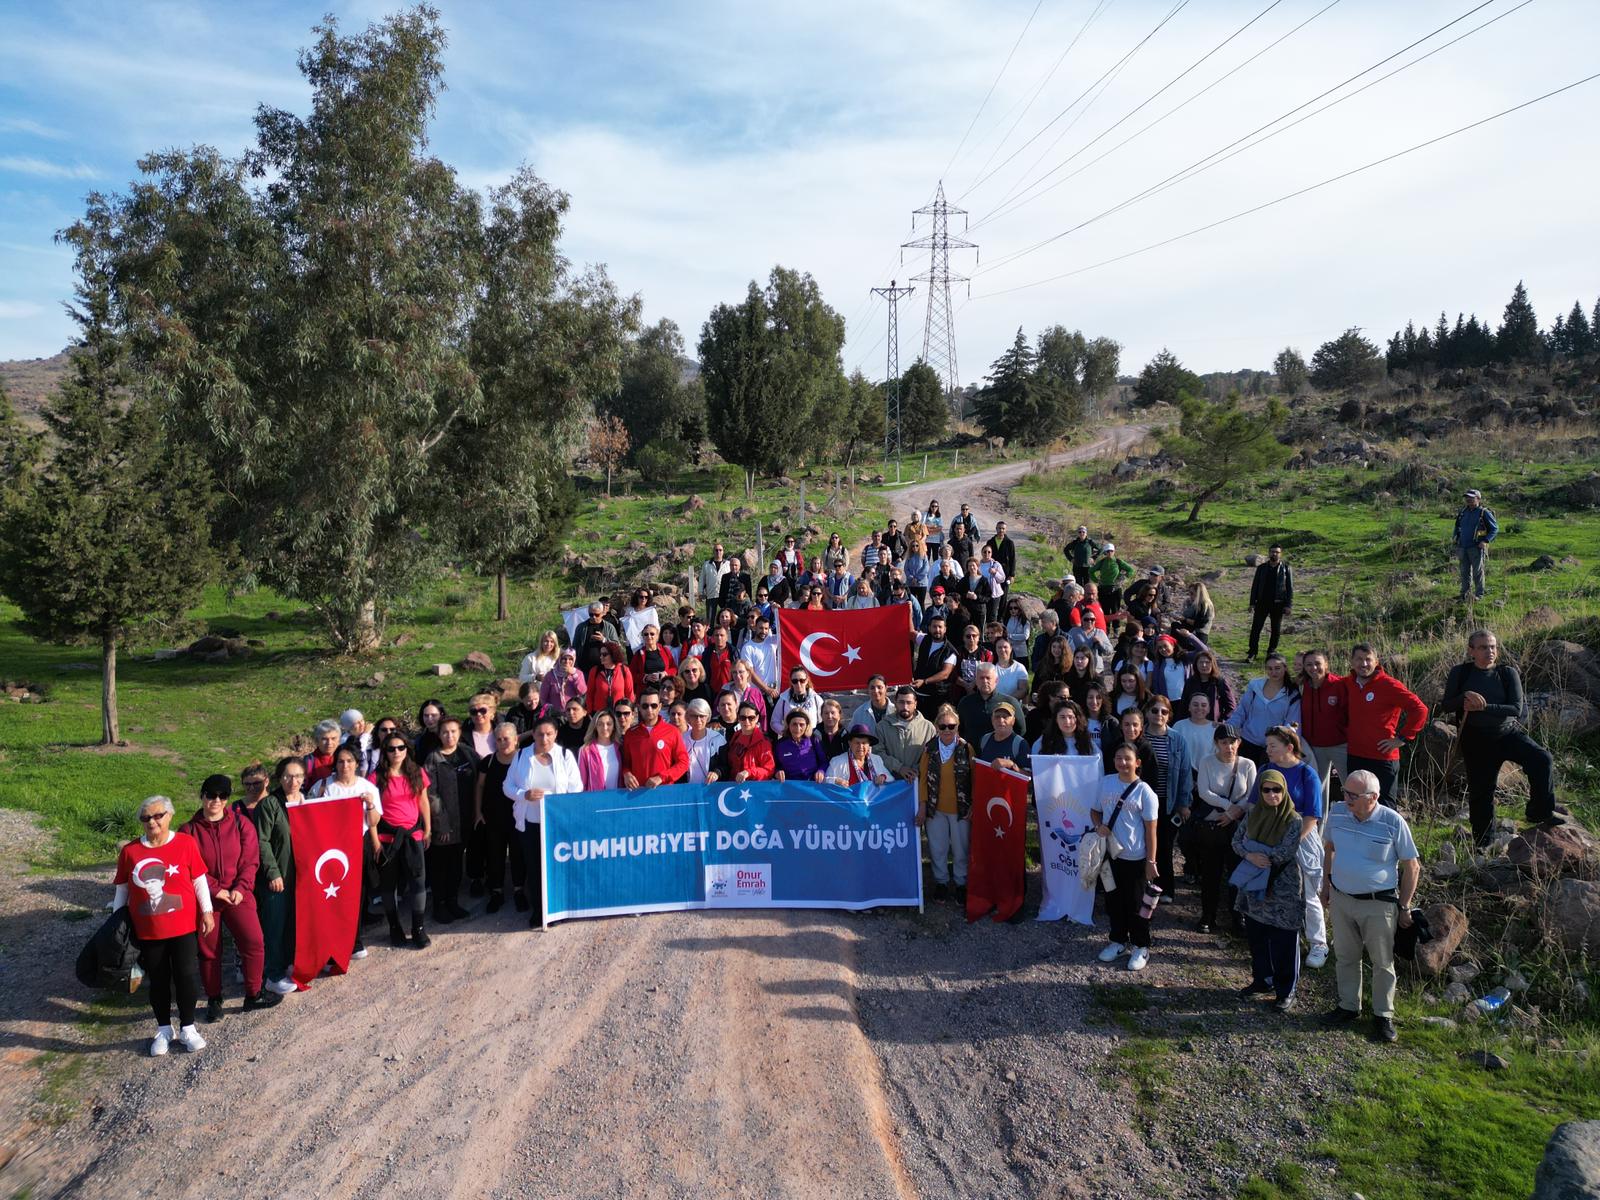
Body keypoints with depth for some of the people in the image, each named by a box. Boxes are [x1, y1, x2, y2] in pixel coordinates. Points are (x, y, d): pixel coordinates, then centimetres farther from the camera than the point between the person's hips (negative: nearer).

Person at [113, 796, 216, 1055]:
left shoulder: (185, 843, -7)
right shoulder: (130, 851, -2)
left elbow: (199, 880, -1)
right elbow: (121, 889, 7)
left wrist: (207, 912, -1)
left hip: (184, 926, -1)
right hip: (148, 931, 2)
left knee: (187, 976, 2)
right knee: (158, 980, 11)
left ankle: (187, 1029, 19)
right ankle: (163, 1030, 27)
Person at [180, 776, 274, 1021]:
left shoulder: (242, 824, 0)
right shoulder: (189, 830, -2)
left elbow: (250, 861, -1)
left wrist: (240, 889, -14)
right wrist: (217, 890, -14)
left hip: (238, 896, 0)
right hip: (205, 898, 0)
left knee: (253, 942, -6)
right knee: (209, 951, 8)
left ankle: (253, 995, 10)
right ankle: (214, 1000, 25)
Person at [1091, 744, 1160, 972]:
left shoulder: (1144, 791, -10)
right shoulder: (1105, 783, 1)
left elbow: (1150, 829, -8)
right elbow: (1095, 810, 13)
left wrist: (1151, 861, -9)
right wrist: (1099, 825, -9)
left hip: (1135, 858, -4)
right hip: (1110, 853, 4)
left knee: (1135, 903, 6)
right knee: (1113, 900, 16)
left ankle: (1140, 947, 23)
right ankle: (1118, 941, 34)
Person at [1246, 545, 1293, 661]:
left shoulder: (1286, 568, 2)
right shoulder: (1261, 568, 7)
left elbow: (1290, 588, 1)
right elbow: (1255, 586, 9)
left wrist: (1288, 605, -6)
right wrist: (1252, 603, 2)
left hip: (1278, 604, -1)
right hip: (1262, 603, 1)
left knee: (1276, 630, 6)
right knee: (1255, 628, -5)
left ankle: (1271, 653, 17)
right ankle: (1252, 654, -2)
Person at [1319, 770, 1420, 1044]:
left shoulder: (1393, 822, -18)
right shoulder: (1337, 813, -7)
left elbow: (1412, 867, -8)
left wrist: (1404, 906, -5)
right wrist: (1326, 884, 13)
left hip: (1378, 903, -4)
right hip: (1341, 898, 4)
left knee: (1382, 961, 10)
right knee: (1345, 957, 16)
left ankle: (1383, 1015, 25)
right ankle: (1348, 1006, 33)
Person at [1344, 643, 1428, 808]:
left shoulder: (1388, 685, -12)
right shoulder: (1349, 683, 6)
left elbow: (1420, 709, -14)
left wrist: (1402, 738, -13)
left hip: (1383, 759, -6)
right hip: (1354, 757, 6)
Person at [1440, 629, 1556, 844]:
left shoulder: (1507, 672, -6)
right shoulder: (1460, 673, -3)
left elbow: (1517, 709, -16)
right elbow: (1445, 706, -7)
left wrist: (1483, 707, -27)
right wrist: (1465, 696, -26)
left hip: (1509, 733, 0)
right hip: (1476, 741, 0)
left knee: (1543, 759, -26)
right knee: (1480, 793, 6)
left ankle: (1541, 812, -8)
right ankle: (1482, 845, 23)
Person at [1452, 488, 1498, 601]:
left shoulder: (1484, 513, -5)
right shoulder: (1463, 512, 12)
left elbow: (1495, 528, -3)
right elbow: (1458, 526, 27)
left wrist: (1485, 541, -15)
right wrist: (1455, 538, 11)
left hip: (1476, 548, -5)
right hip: (1463, 548, 5)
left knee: (1477, 572, -1)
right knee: (1465, 572, 9)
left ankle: (1479, 594, 7)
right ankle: (1465, 594, 17)